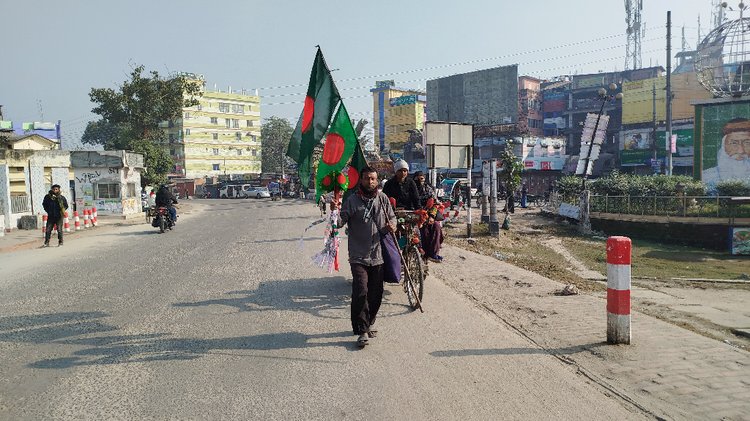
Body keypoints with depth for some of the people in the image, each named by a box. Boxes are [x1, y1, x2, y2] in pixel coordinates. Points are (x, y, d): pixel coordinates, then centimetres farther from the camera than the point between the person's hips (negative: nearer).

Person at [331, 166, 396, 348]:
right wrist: (335, 212, -30)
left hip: (378, 255, 4)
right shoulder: (352, 200, -5)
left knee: (376, 293, 12)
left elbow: (392, 217, 15)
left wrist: (392, 226, -6)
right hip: (358, 256, -4)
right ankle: (362, 331, -5)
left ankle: (369, 323, 32)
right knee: (360, 292, -13)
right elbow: (340, 222, -9)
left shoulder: (382, 198, 6)